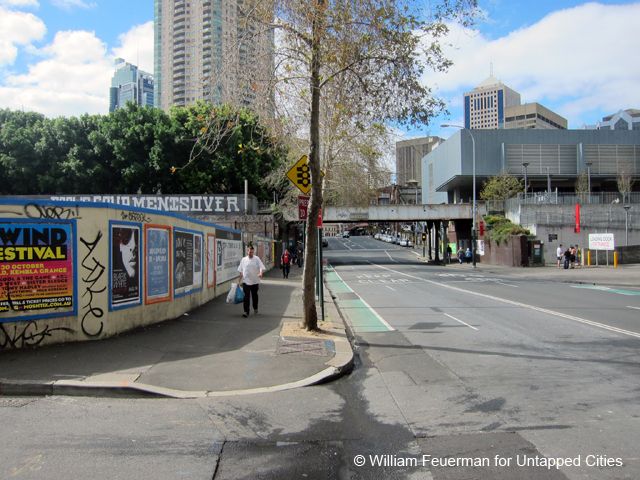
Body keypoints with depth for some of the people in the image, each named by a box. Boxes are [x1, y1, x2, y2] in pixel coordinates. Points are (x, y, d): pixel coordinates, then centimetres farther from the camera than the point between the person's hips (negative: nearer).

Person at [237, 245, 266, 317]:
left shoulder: (257, 259, -2)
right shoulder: (243, 259, 6)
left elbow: (262, 267, -11)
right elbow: (241, 271, 12)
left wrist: (261, 273, -32)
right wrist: (239, 280, 12)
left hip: (255, 281, -1)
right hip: (245, 281, 1)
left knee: (254, 296, 13)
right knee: (246, 297, -5)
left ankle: (255, 309, 33)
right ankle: (246, 311, -2)